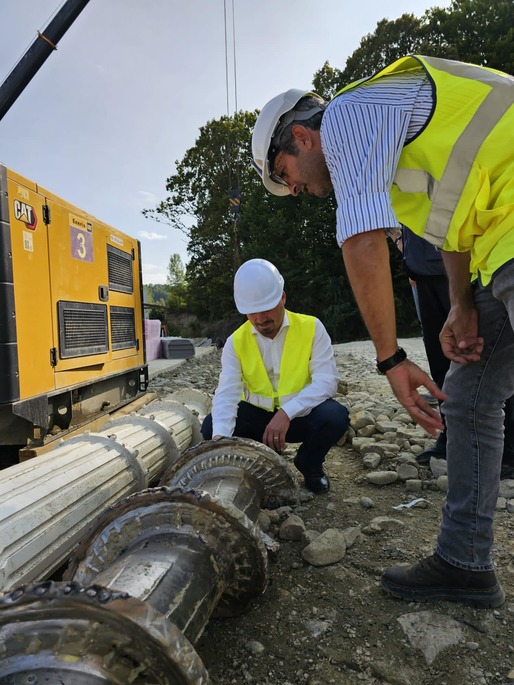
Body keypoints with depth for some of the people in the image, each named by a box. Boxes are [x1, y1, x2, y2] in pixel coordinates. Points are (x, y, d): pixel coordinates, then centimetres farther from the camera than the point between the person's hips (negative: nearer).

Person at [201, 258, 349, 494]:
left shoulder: (311, 328, -12)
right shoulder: (236, 342, -8)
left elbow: (327, 381, -21)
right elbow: (227, 393, -19)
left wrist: (287, 412, -35)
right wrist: (220, 436, -39)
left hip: (301, 415, -1)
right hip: (258, 415, 2)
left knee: (335, 416, -32)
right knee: (212, 427, -21)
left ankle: (309, 464, 2)